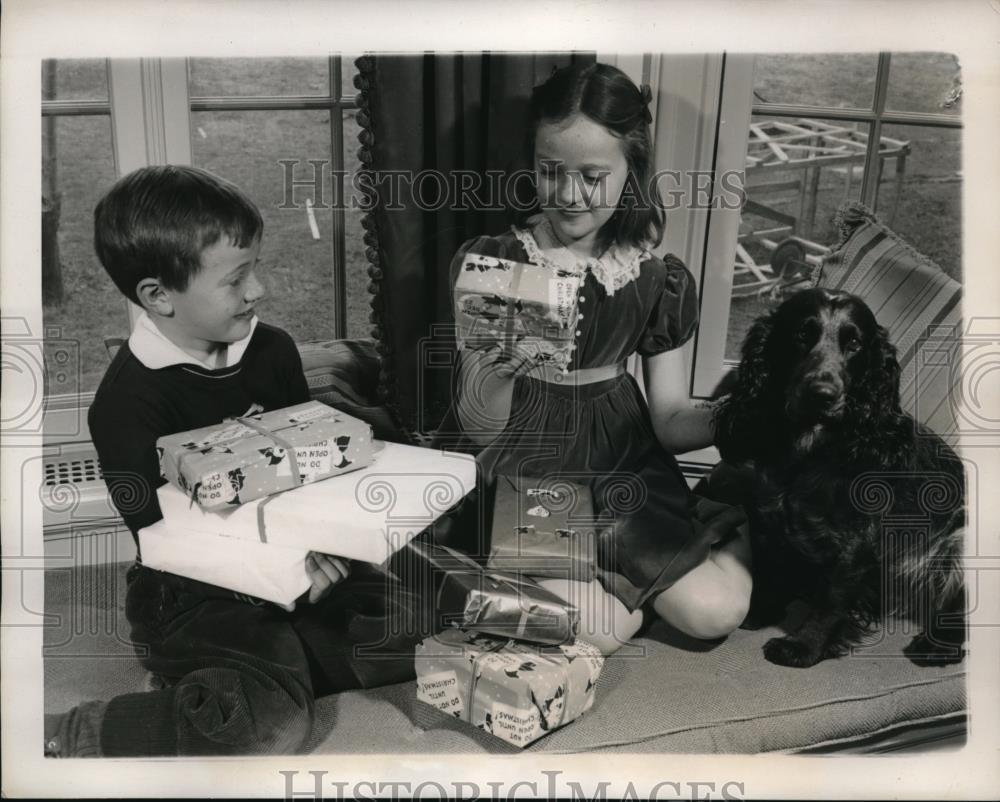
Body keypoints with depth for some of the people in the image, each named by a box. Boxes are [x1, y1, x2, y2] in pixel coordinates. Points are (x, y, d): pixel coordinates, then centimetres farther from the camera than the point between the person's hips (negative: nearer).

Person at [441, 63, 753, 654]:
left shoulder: (659, 282, 0)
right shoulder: (489, 264, -8)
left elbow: (671, 417, 4)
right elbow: (479, 429, -8)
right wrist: (495, 378, -31)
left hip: (620, 466, 2)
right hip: (517, 469, -2)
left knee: (718, 610, -17)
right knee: (602, 628, -21)